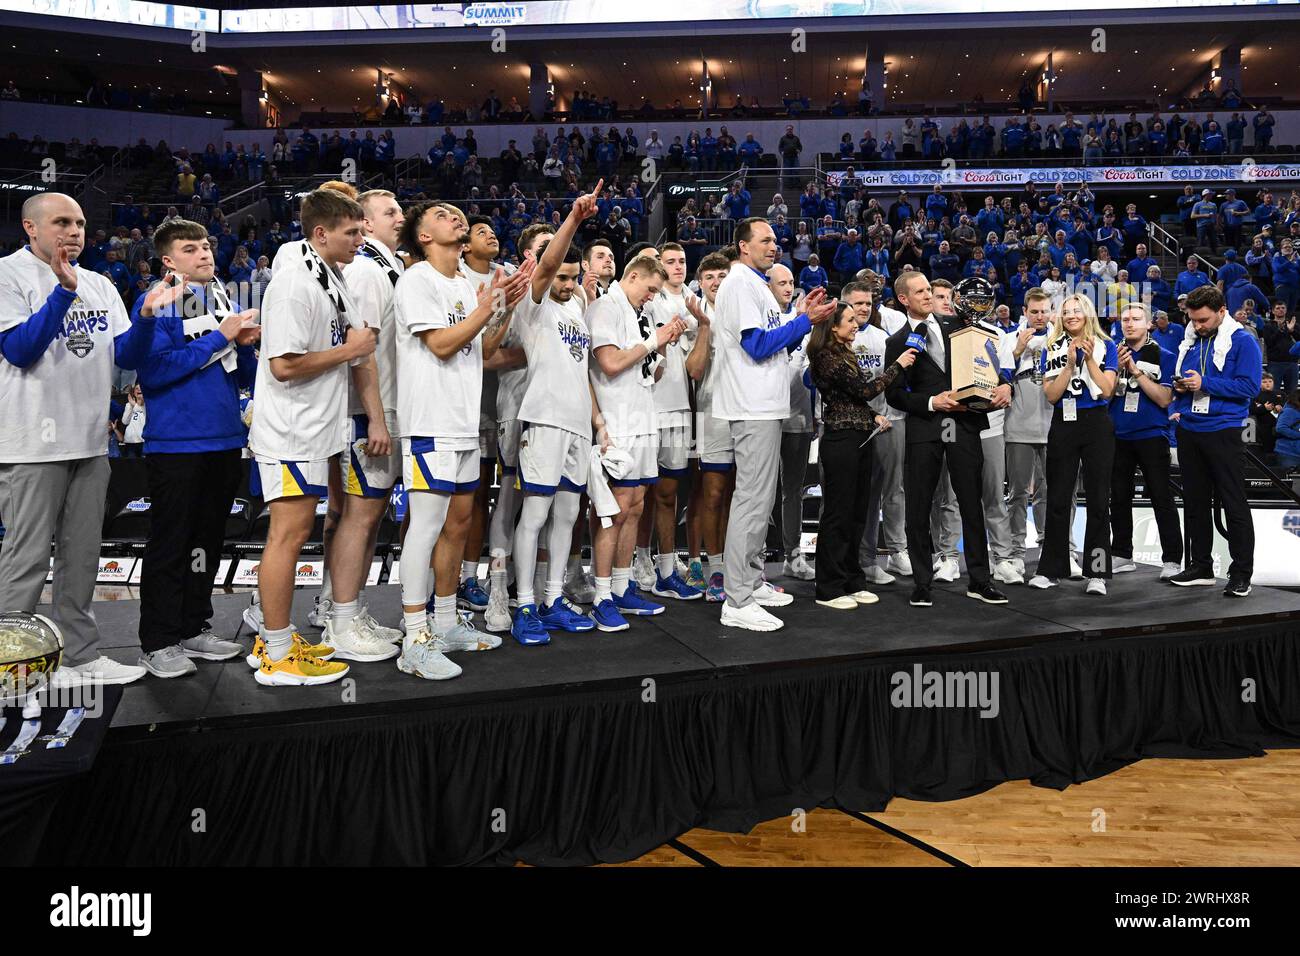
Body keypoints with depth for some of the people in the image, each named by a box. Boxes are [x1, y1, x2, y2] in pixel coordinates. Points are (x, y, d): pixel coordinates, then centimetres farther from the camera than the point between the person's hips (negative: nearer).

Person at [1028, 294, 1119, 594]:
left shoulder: (1106, 346, 5)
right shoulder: (1052, 350, 8)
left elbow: (1107, 390, -5)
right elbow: (1051, 395, -2)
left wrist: (1089, 358, -12)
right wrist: (1070, 364, -12)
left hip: (1097, 426, -1)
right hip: (1063, 426, 1)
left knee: (1098, 500, 1)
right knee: (1058, 499, 3)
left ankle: (1097, 572, 7)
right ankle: (1050, 569, 10)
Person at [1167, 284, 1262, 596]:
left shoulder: (1242, 341, -7)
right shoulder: (1190, 341, 12)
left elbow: (1249, 385, -15)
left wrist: (1204, 383, -19)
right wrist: (1180, 386, 0)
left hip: (1222, 432, -6)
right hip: (1189, 430, 7)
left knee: (1234, 503, -2)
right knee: (1195, 501, 12)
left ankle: (1241, 573, 4)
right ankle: (1200, 567, 22)